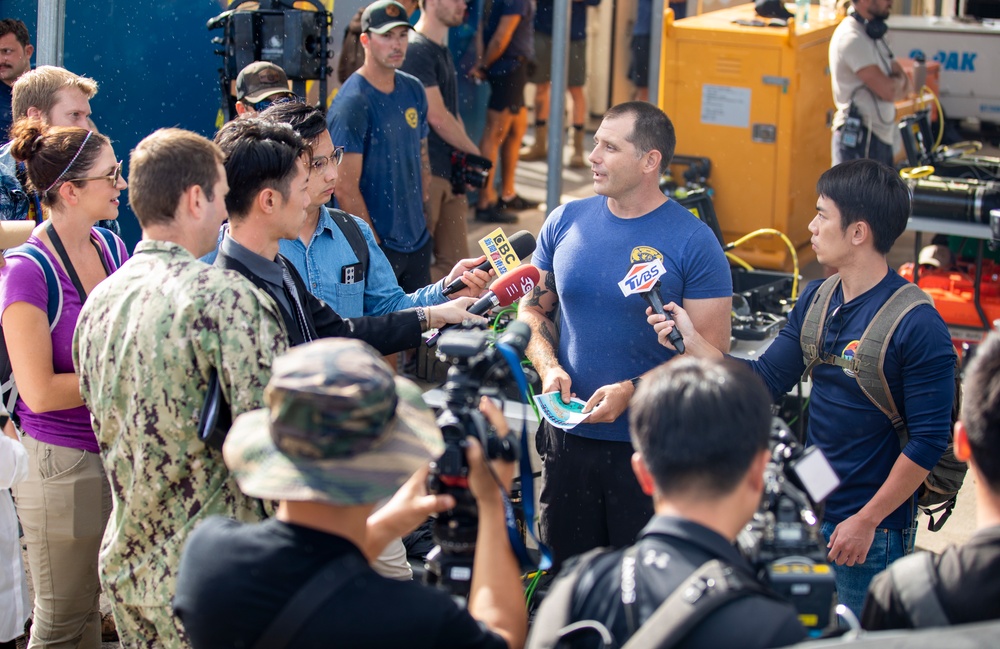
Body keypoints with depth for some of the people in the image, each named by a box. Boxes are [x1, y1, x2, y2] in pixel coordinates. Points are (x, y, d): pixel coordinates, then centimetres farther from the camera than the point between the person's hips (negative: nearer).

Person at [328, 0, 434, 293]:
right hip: (378, 247, -7)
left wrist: (417, 216, 11)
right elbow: (345, 188, -17)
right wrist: (375, 246, -16)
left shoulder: (413, 90, 8)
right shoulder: (351, 103, -15)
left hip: (419, 241, 7)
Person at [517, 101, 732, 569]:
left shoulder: (693, 242, -9)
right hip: (569, 436, 4)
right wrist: (549, 367, -5)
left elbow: (711, 353, -10)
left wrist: (632, 391, -19)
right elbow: (533, 309, 15)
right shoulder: (566, 222, 4)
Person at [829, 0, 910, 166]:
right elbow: (888, 90, -20)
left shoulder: (874, 34, 16)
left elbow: (904, 87, 14)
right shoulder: (852, 38, -15)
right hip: (858, 139, -10)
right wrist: (899, 80, 2)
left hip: (880, 139, 10)